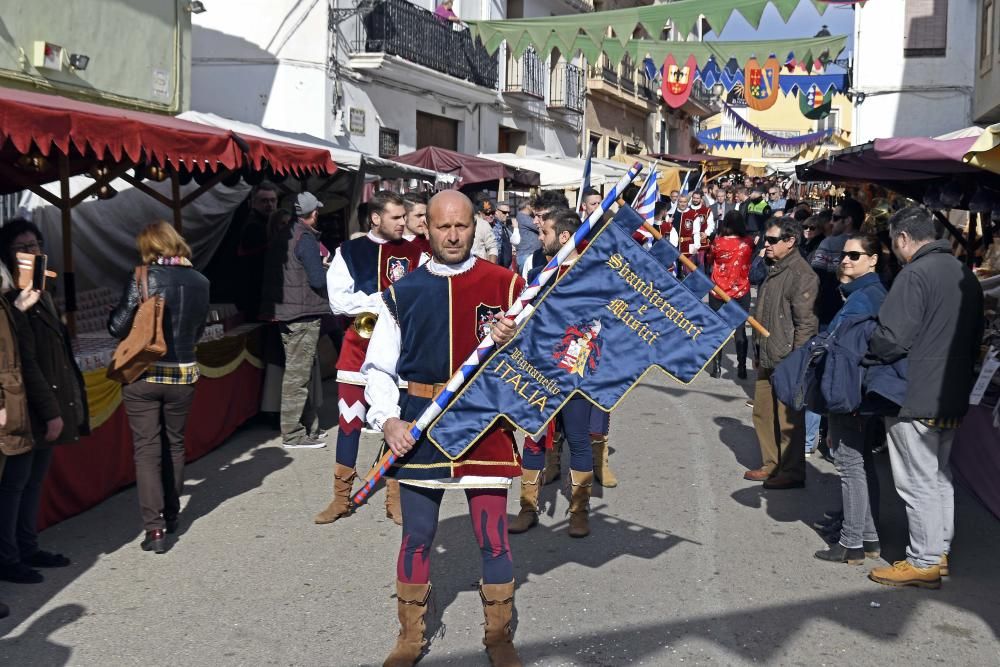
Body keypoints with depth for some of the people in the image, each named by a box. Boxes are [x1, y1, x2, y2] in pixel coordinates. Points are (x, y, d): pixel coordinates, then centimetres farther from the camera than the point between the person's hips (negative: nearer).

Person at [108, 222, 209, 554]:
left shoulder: (143, 279, -13)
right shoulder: (200, 282, 0)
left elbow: (117, 328, -10)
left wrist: (117, 312, 10)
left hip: (144, 374, -4)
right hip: (183, 374, 4)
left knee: (147, 449, 1)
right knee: (174, 444, 18)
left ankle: (154, 528, -4)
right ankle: (171, 516, 29)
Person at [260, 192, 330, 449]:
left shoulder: (282, 235, 12)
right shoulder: (306, 238, -14)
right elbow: (318, 279, -19)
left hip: (286, 312, 9)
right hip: (304, 314, -9)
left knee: (300, 372, 16)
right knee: (298, 375, -4)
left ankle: (309, 426, 25)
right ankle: (293, 434, 0)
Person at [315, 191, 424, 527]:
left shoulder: (414, 253, 3)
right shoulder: (349, 251, 2)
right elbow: (338, 300, -8)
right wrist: (383, 299, -17)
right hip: (359, 343, 0)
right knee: (349, 421, 5)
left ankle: (395, 498, 17)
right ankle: (341, 498, 16)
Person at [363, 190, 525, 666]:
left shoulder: (506, 284, 0)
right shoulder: (403, 293, 3)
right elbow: (379, 368, 6)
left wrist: (513, 342, -18)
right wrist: (388, 421, -9)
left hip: (486, 426, -1)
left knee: (493, 538, 5)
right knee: (417, 537, 11)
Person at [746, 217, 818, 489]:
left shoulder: (802, 274, -14)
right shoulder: (773, 270, 15)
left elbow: (805, 323, -18)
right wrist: (757, 352, 21)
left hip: (787, 360, -9)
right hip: (766, 359, 9)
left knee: (788, 418, 0)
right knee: (762, 412, 15)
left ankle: (792, 472, 10)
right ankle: (771, 464, 28)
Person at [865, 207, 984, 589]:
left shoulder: (915, 274, -18)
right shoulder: (964, 274, 11)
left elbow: (891, 339, -22)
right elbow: (976, 336, 17)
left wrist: (861, 355, -5)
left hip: (917, 399, -9)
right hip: (954, 396, 9)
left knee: (918, 482, 0)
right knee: (940, 477, 18)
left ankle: (923, 562, 7)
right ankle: (939, 551, 28)